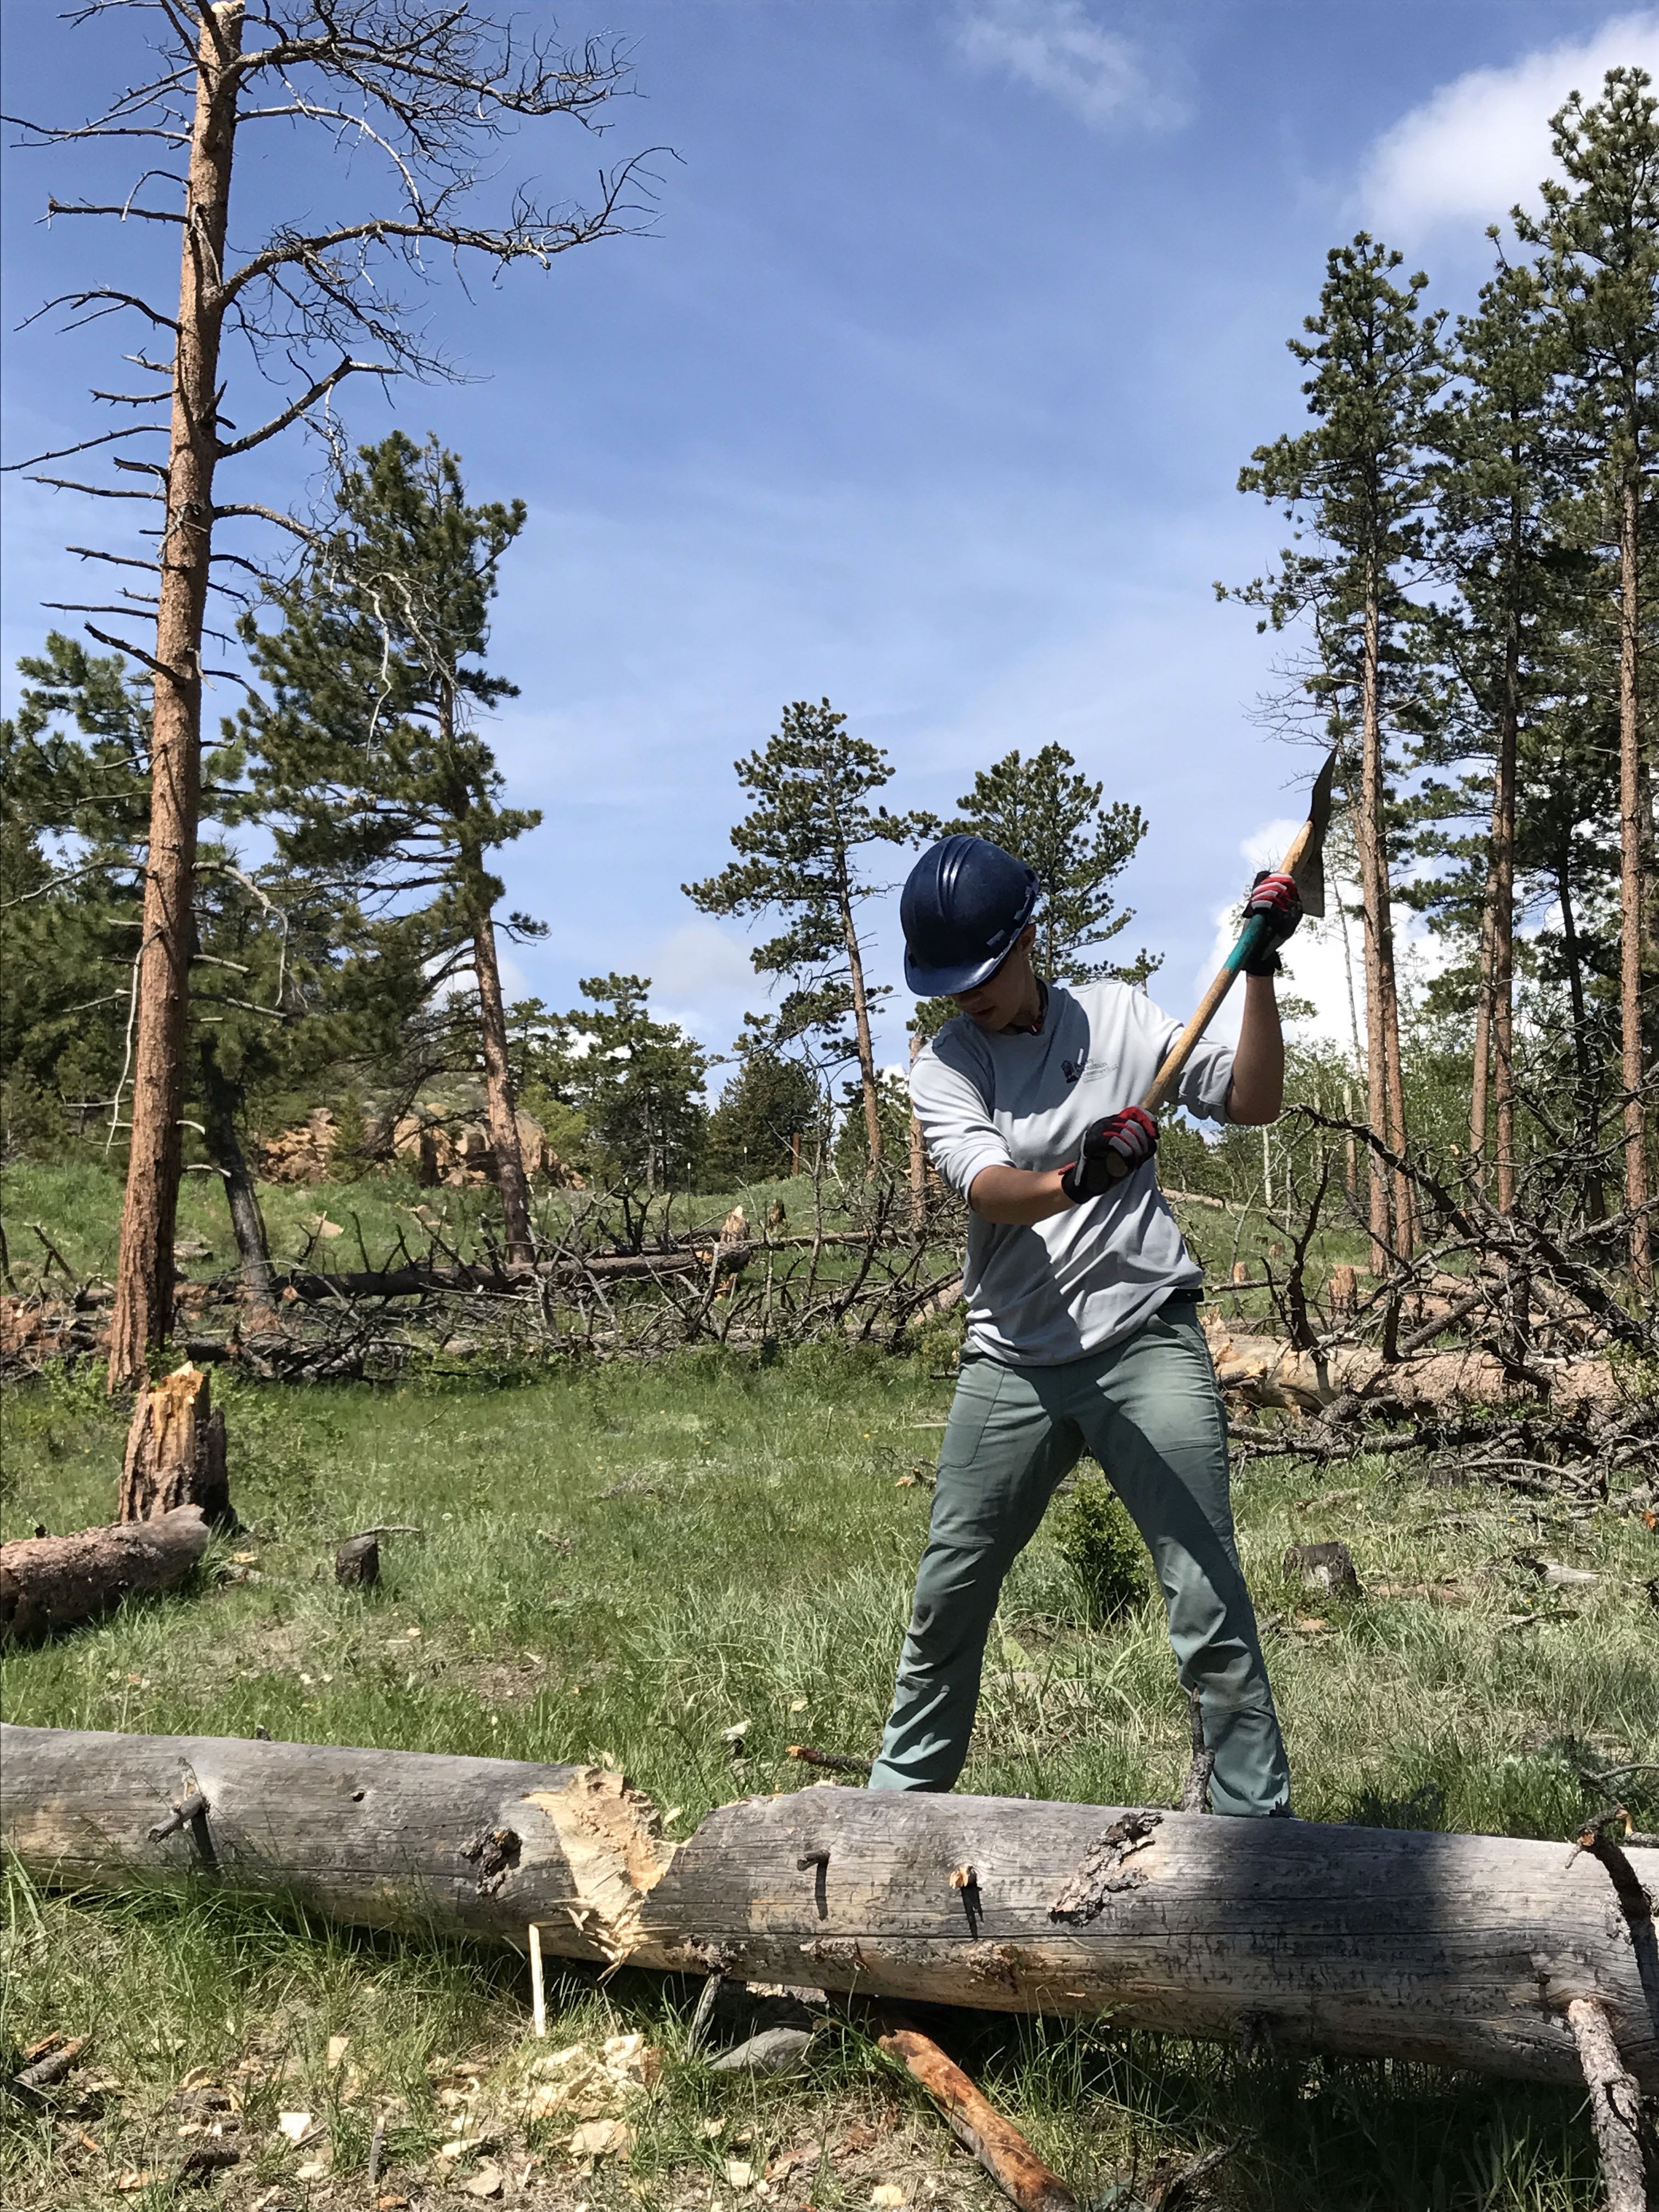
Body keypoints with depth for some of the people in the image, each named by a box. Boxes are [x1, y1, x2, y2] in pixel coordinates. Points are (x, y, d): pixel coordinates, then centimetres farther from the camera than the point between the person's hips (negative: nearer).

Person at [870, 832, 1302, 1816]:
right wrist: (1078, 1180, -39)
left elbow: (1254, 1101, 2)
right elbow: (988, 1189, -19)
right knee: (948, 1594, 12)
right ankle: (905, 1785, 32)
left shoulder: (1119, 1016, 4)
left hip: (1148, 1341, -1)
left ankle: (1258, 1816, 9)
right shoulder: (943, 1068, 0)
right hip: (1012, 1362, 1)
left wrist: (1261, 970, -9)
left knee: (1210, 1600, -5)